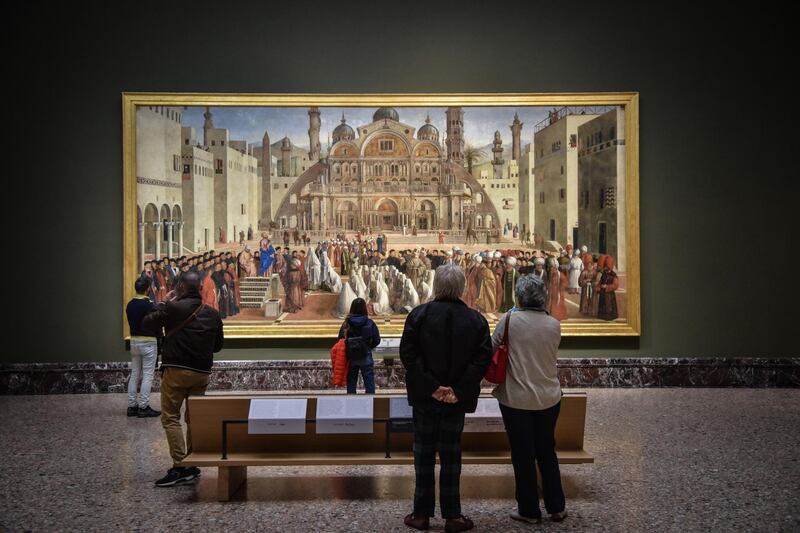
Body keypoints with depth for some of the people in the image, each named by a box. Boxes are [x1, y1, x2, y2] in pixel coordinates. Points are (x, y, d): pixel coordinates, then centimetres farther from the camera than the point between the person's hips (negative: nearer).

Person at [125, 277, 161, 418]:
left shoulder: (130, 305, 7)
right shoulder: (149, 305, -15)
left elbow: (131, 323, 12)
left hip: (134, 341, 7)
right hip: (148, 342, -7)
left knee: (134, 374, 12)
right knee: (147, 375, -2)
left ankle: (132, 406, 15)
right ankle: (143, 407, -1)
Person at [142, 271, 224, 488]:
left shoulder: (173, 308, -10)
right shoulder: (212, 314, 6)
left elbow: (147, 323, 4)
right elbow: (218, 346, 14)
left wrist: (161, 305, 15)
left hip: (176, 371, -5)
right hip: (202, 373, 5)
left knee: (170, 418, 0)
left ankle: (179, 466, -9)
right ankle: (192, 465, 19)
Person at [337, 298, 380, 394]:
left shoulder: (346, 324, -5)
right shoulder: (369, 323, -8)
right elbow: (377, 340, -5)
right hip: (366, 357, -2)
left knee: (351, 385, 11)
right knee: (369, 385, 6)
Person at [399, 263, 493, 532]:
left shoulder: (418, 315, -7)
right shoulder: (476, 320, -3)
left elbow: (408, 354, -13)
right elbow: (483, 358, -9)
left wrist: (431, 387, -12)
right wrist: (458, 391, -11)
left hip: (425, 398, -1)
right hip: (457, 399, 1)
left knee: (424, 454, 11)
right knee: (451, 455, 12)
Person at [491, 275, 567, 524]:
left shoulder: (510, 319, -13)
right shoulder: (554, 324, -3)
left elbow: (492, 347, -4)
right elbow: (551, 355, 6)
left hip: (517, 399, -3)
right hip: (549, 398, 4)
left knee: (523, 455, 9)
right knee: (547, 451, 18)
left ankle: (529, 511, 19)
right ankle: (556, 507, 27)